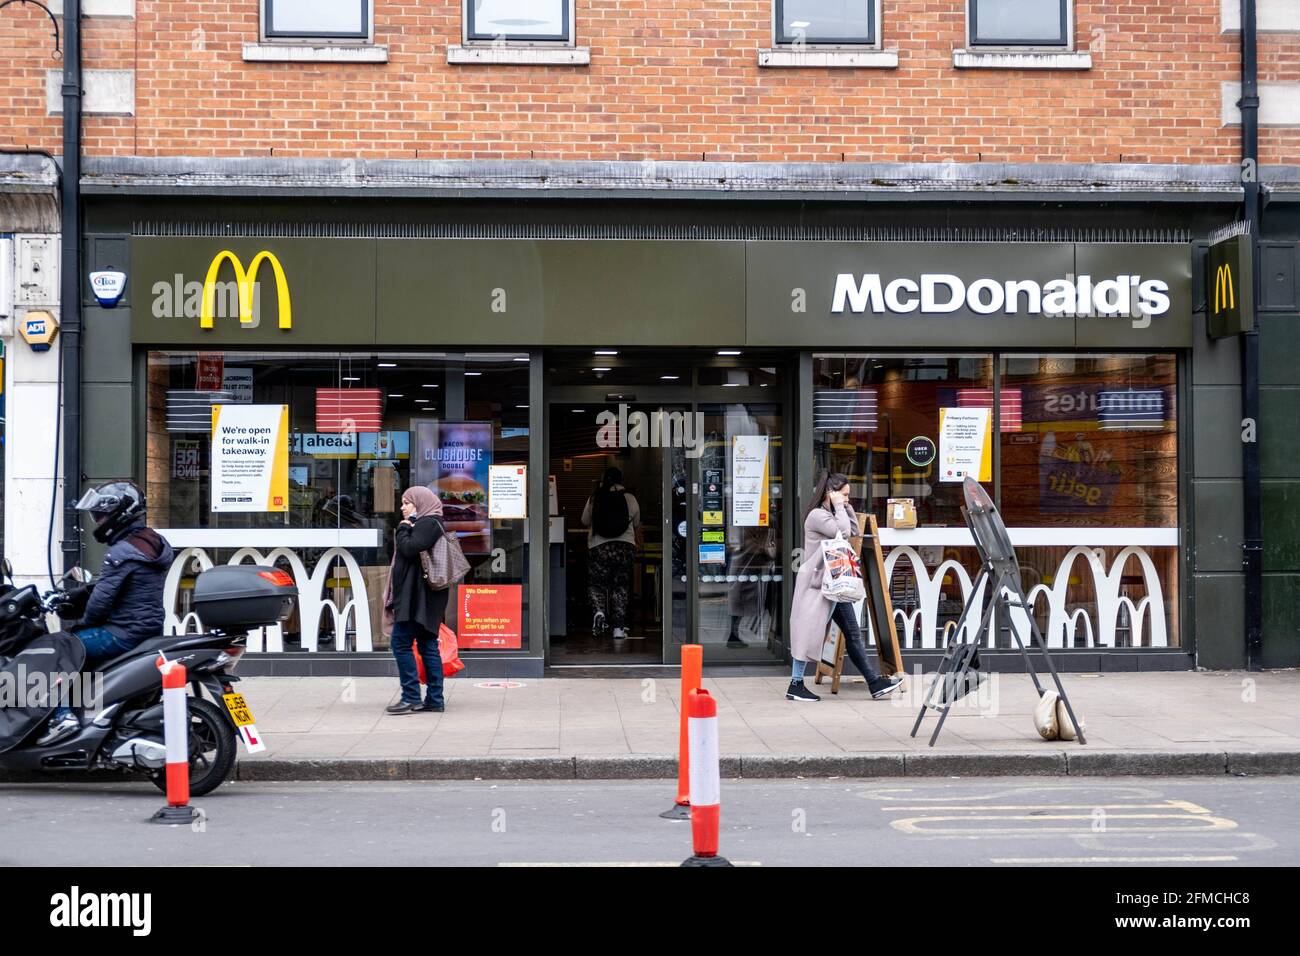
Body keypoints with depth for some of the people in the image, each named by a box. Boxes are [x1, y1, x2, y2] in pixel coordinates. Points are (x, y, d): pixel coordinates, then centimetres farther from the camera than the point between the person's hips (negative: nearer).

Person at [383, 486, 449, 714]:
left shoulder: (427, 524, -9)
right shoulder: (429, 524, 20)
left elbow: (410, 549, -19)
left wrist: (403, 530, -7)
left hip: (417, 597, -10)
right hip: (422, 598, 10)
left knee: (401, 642, -8)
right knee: (428, 646, 7)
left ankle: (411, 698, -9)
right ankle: (434, 700, 7)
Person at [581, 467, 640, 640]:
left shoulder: (594, 499, 0)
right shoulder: (630, 499, 3)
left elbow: (585, 521, 10)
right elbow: (637, 525, 14)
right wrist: (634, 539, 35)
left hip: (599, 547, -1)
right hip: (625, 546, 1)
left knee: (596, 584, 10)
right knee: (620, 587, 8)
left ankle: (599, 611, -19)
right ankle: (619, 627, 4)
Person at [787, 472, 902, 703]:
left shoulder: (832, 514, 18)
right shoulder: (817, 515, -13)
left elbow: (854, 531, 18)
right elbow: (843, 532, -23)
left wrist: (847, 508, 9)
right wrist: (839, 507, -13)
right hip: (818, 584, -10)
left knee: (853, 633, 8)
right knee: (810, 633, -4)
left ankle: (875, 683, 8)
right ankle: (795, 686, 4)